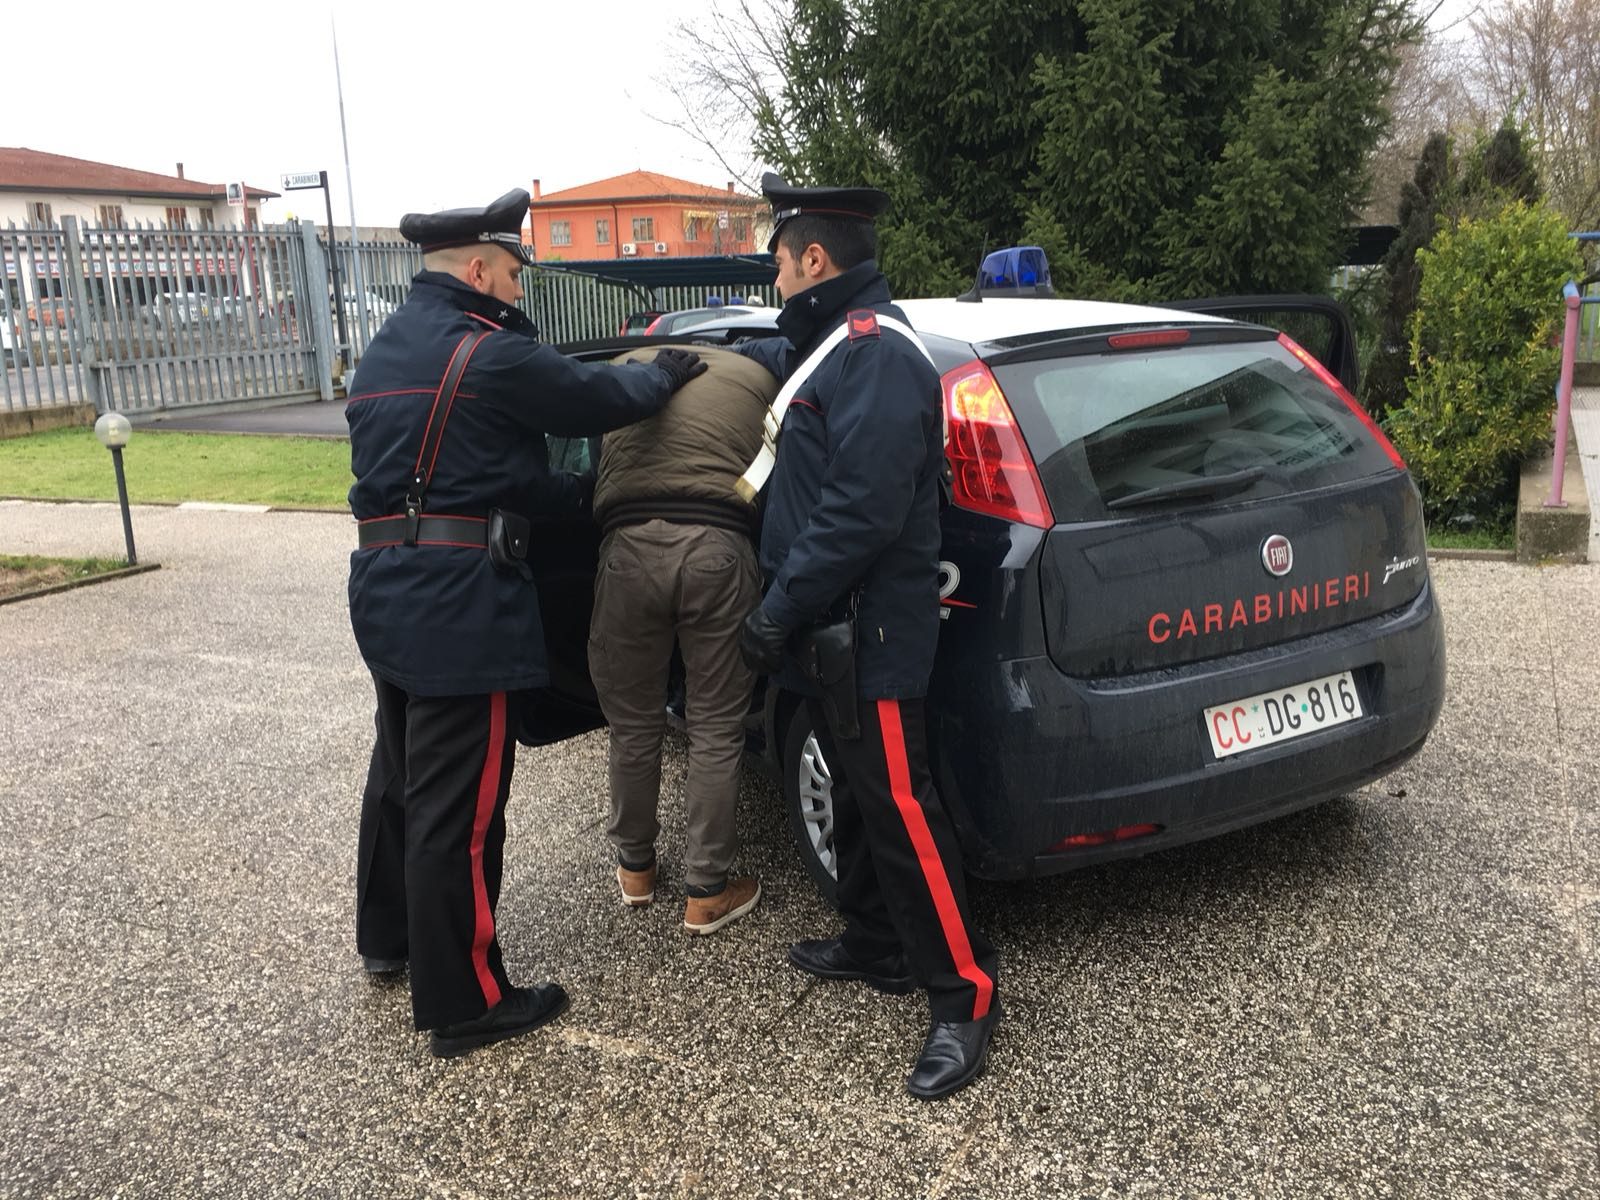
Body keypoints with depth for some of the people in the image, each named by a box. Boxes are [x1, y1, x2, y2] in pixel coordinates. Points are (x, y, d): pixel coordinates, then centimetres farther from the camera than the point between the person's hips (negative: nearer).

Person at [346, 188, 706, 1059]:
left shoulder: (391, 347, 15)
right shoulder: (488, 354, -14)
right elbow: (598, 397, -5)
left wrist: (579, 495, 14)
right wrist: (668, 370, 14)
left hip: (388, 587, 10)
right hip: (461, 601, -10)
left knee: (401, 769, 24)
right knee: (458, 804, -2)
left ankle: (388, 937, 42)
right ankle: (466, 1005, 10)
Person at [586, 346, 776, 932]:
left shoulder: (630, 366, 24)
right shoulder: (757, 376, 19)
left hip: (630, 545, 1)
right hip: (720, 548, -1)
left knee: (633, 726, 16)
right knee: (716, 731, 9)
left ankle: (635, 868, 34)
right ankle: (705, 893, 17)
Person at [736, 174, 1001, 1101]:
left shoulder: (876, 354, -18)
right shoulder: (831, 345, 14)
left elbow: (861, 511, -27)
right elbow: (777, 358, 41)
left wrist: (780, 610, -22)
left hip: (873, 635, -11)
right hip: (831, 628, 11)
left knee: (900, 810, -6)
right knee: (858, 795, 19)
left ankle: (966, 992, 5)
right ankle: (875, 947, 35)